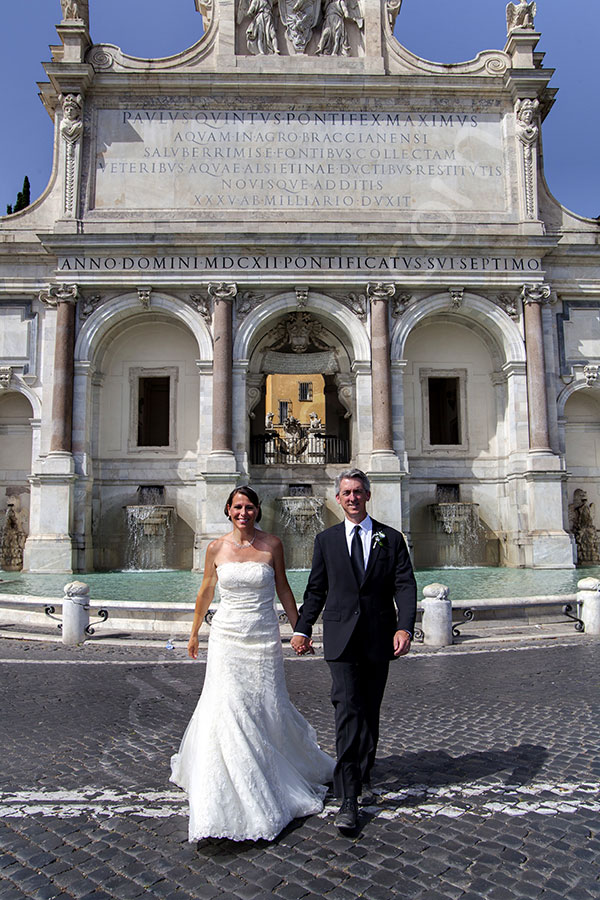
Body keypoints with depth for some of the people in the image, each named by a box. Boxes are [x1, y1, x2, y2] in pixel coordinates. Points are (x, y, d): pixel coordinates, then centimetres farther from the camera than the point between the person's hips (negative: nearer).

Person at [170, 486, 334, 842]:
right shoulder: (216, 548, 0)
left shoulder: (272, 544, -3)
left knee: (270, 708, 8)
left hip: (264, 638, 0)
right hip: (227, 637, 1)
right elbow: (206, 592, 11)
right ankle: (225, 793, 12)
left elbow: (283, 588, 6)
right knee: (225, 708, -4)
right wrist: (194, 633, 19)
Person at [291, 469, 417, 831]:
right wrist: (302, 629, 5)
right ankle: (349, 798, -6)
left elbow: (405, 586, -3)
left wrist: (405, 627, -16)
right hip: (341, 638, -1)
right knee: (348, 709, -11)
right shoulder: (326, 540, 7)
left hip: (379, 638, 1)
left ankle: (363, 777, 33)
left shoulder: (391, 539, 5)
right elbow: (316, 589, 11)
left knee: (370, 712, 13)